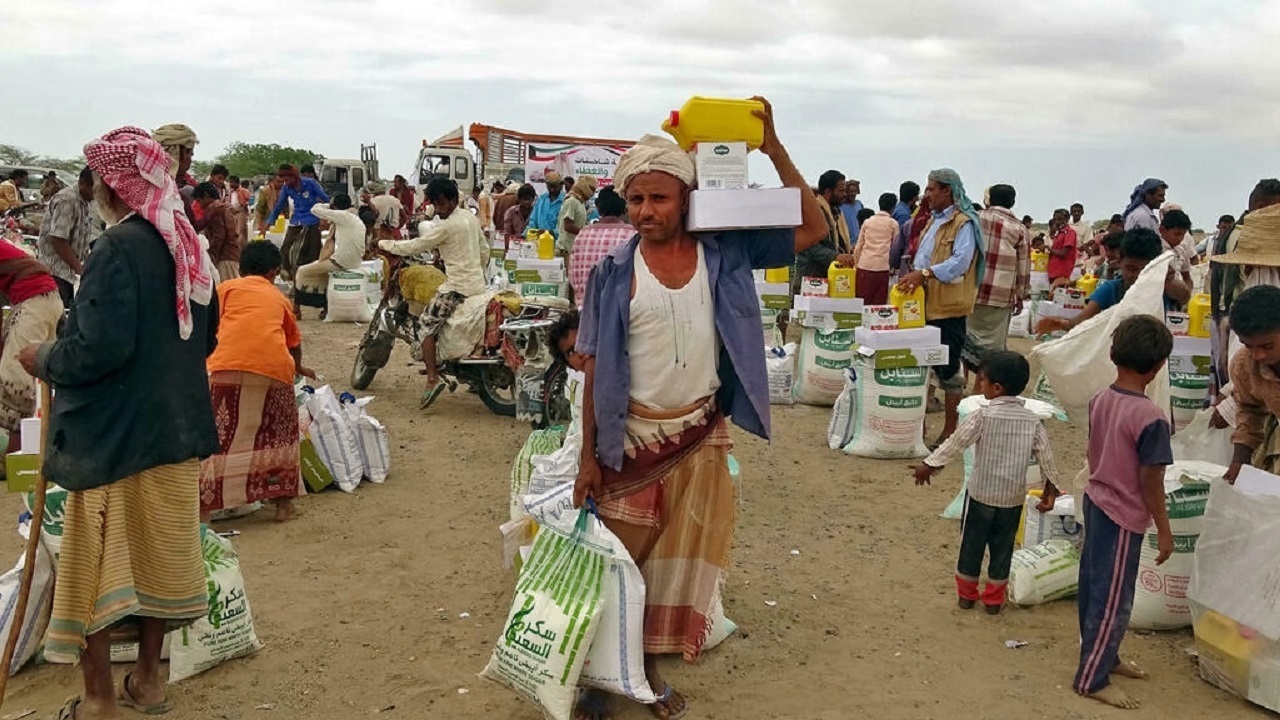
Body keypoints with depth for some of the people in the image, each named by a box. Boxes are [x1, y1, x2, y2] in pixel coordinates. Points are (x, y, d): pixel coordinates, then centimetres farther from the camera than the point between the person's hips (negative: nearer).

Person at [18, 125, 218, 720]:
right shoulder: (186, 244, 5)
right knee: (159, 552, 16)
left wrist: (44, 359, -6)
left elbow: (99, 348, -23)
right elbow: (206, 336, 13)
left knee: (97, 560, 6)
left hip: (114, 431, -7)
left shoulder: (118, 247, -19)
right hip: (176, 425, 7)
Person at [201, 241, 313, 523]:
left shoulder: (227, 287, 21)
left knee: (217, 436, 4)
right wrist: (298, 368, 61)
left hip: (230, 363, -2)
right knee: (280, 433, 20)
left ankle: (204, 508, 1)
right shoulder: (279, 297, 29)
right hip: (275, 365, 2)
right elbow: (294, 341, 42)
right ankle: (283, 502, 23)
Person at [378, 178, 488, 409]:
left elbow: (415, 246, -11)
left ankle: (433, 378, -19)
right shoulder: (471, 217, 12)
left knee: (428, 324, -7)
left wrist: (385, 244, 1)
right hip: (478, 285, 9)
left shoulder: (446, 226, -13)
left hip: (458, 287, -9)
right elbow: (484, 251, 20)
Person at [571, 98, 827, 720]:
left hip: (701, 437, 2)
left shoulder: (725, 254, -3)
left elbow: (813, 229, -4)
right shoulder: (615, 273, -6)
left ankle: (651, 667, 32)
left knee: (680, 559, 13)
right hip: (630, 438, -1)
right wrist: (588, 456, -4)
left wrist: (773, 149, -13)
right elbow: (597, 369, -3)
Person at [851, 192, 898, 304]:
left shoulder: (867, 222, 10)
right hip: (883, 267, -2)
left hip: (864, 266, 2)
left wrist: (856, 264, 17)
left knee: (863, 302, 4)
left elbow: (858, 247, 9)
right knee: (879, 303, 0)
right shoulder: (893, 223, 3)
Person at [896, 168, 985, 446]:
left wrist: (924, 273, -27)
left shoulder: (963, 223, -10)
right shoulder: (933, 220, 19)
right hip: (925, 305, 9)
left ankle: (951, 428, 10)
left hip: (948, 307, -8)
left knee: (948, 369, 0)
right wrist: (913, 277, 2)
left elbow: (960, 262, -22)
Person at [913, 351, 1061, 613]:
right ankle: (994, 599, 21)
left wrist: (929, 464, -4)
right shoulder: (1032, 420, -2)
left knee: (972, 543, 13)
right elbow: (1045, 455, 0)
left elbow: (956, 443, -12)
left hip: (981, 493, -3)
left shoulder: (983, 415, -14)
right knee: (1002, 547, 14)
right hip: (1013, 497, 3)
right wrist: (1050, 489, 9)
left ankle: (967, 594, 23)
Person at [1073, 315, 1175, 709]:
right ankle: (1092, 679, 14)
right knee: (1113, 599, 4)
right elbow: (1150, 481, -19)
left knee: (1093, 585, 20)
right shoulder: (1150, 418, -24)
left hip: (1095, 502, 8)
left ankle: (1102, 655, 38)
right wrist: (1164, 531, -9)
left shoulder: (1100, 400, -3)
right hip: (1124, 517, -8)